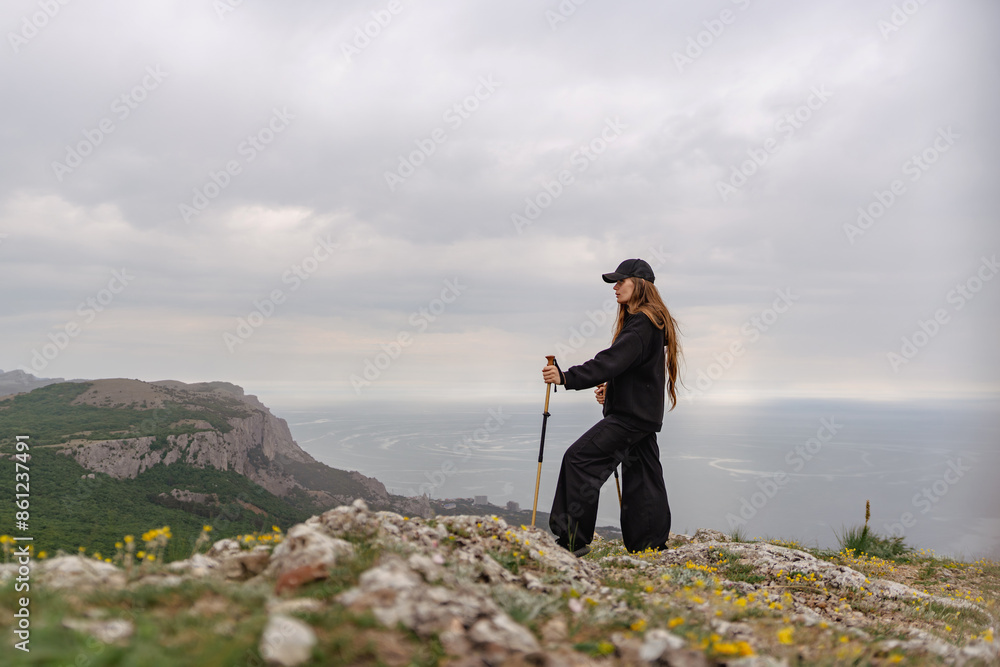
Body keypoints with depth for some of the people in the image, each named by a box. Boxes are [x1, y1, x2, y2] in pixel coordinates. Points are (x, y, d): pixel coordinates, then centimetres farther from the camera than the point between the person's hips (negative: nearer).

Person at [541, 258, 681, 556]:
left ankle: (573, 539, -11)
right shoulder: (651, 321, 17)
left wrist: (565, 377, -30)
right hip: (643, 412, 11)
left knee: (579, 458, -13)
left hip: (632, 415, -11)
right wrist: (610, 387, 9)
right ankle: (652, 545, 19)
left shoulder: (643, 323, -16)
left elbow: (610, 361, -26)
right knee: (641, 476, 13)